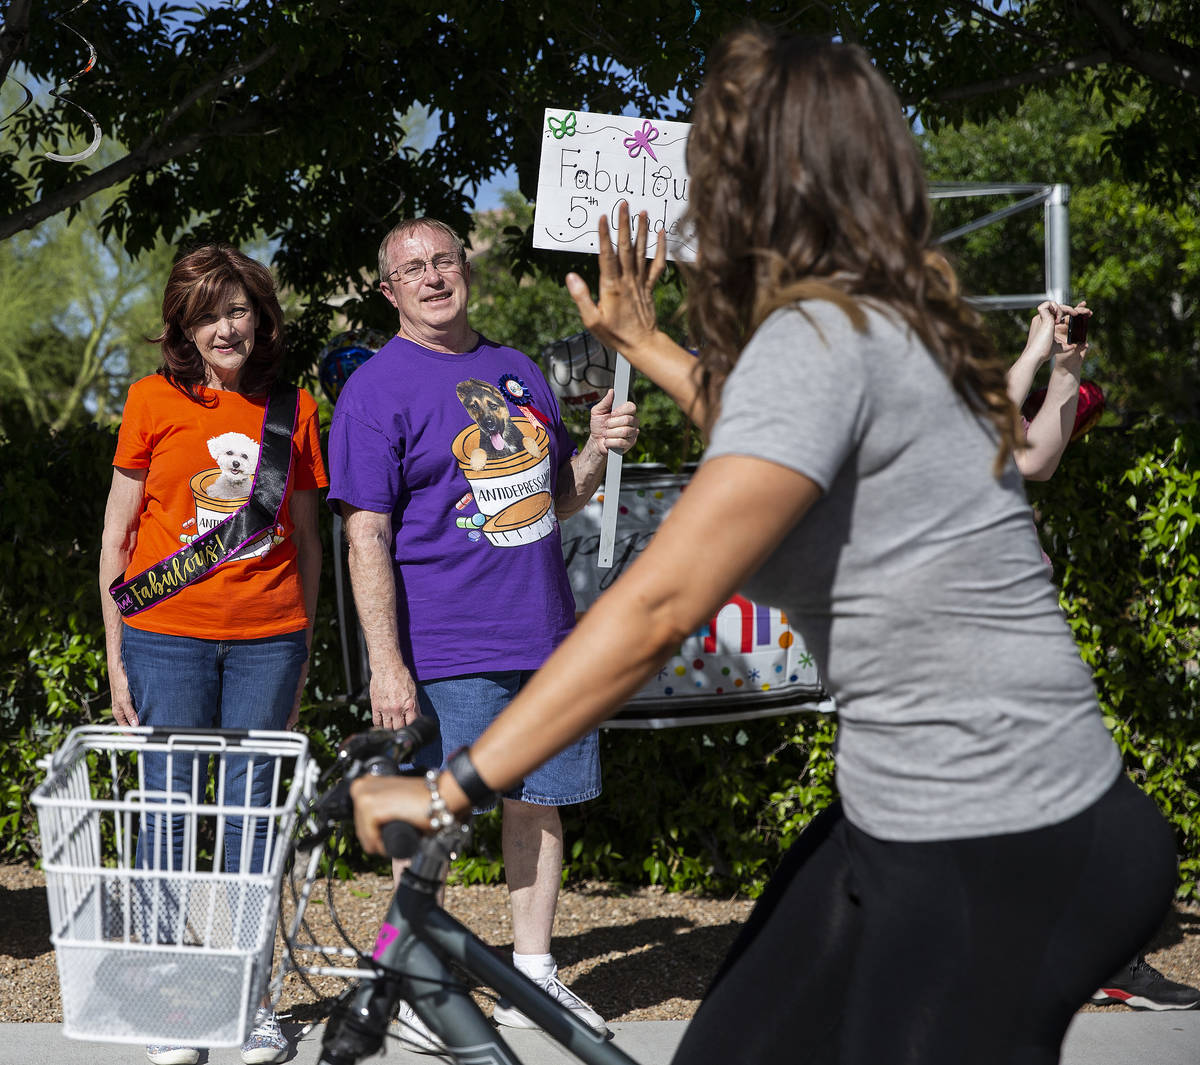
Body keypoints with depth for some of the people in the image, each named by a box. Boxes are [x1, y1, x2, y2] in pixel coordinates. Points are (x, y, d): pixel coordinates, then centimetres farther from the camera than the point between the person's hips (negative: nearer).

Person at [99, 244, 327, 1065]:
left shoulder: (292, 408, 8)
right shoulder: (155, 400, 2)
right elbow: (117, 536, 4)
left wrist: (303, 655, 11)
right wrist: (116, 659, 1)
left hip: (267, 640, 2)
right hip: (168, 635, -2)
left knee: (252, 807, 5)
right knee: (169, 806, 0)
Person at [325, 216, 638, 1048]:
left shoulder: (518, 372, 14)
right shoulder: (376, 390, -5)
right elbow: (367, 535, -11)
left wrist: (600, 448, 0)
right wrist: (386, 662, -18)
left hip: (547, 636, 6)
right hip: (447, 652, -6)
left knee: (540, 800, 12)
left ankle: (533, 975, 24)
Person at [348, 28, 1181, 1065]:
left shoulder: (819, 342, -18)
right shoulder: (890, 323, 11)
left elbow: (657, 607, -24)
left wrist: (453, 786, -21)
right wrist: (648, 347, 40)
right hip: (903, 822, 9)